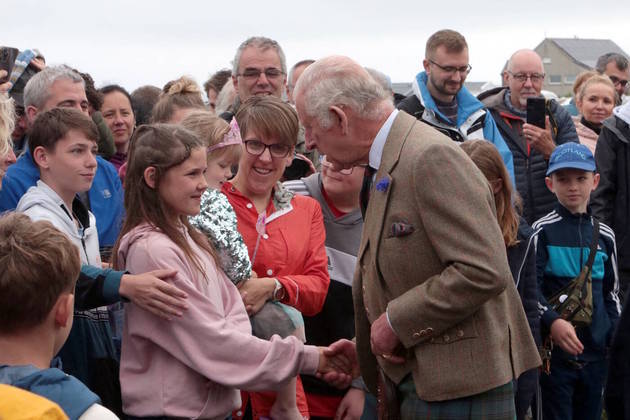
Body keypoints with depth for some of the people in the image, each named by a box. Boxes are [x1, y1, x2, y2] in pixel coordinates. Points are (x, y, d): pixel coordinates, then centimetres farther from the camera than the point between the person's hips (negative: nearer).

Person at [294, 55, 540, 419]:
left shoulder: (431, 157, -18)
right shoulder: (387, 166, 14)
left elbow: (484, 271, -25)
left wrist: (395, 322, -17)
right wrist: (367, 348, 15)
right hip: (414, 382, 9)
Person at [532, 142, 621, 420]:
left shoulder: (605, 235, 9)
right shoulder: (543, 231, -4)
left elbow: (611, 292, 17)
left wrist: (615, 338, 8)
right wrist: (552, 321, -24)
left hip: (596, 353, 4)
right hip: (554, 349, -4)